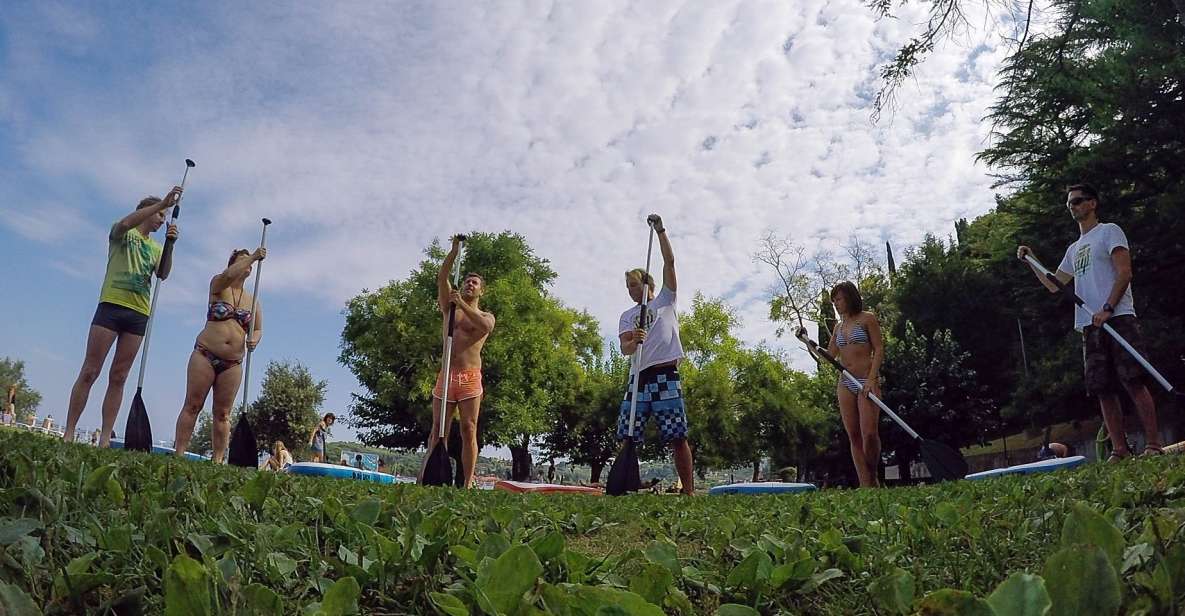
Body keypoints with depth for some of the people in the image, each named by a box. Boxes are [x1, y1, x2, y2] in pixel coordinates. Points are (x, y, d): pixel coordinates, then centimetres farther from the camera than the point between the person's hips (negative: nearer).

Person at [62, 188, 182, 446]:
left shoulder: (156, 248, 21)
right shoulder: (122, 234, 9)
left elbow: (163, 275, 3)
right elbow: (124, 223, -16)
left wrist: (170, 244, -11)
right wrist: (163, 203, -20)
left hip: (139, 314, 4)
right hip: (112, 305, -4)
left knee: (118, 377, 2)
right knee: (89, 371, -6)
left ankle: (105, 439, 1)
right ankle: (68, 433, -2)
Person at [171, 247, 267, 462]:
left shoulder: (253, 301, 14)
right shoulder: (218, 286, 5)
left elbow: (258, 329, 11)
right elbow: (229, 275, -18)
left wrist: (254, 340, -11)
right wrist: (253, 257, -19)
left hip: (233, 363, 3)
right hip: (204, 355, -3)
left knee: (222, 413, 3)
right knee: (192, 405, -4)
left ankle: (217, 460, 3)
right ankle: (179, 454, -2)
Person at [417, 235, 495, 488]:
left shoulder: (486, 316, 13)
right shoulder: (450, 308, 19)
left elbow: (485, 327, -13)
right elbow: (441, 278, 6)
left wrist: (462, 304, -13)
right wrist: (455, 249, 1)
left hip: (470, 378, -2)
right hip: (445, 376, 2)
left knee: (469, 431, -6)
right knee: (437, 431, 0)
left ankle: (467, 484, -6)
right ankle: (426, 477, -1)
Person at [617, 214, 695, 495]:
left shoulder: (665, 300, 12)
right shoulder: (626, 316, 17)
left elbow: (669, 263, 2)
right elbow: (624, 348, 1)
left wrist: (660, 231, -2)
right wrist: (634, 341, -21)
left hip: (665, 375, -3)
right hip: (638, 377, 4)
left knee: (677, 437, -5)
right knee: (627, 437, -1)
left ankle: (689, 491, -1)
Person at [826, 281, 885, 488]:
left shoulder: (867, 318, 2)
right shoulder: (839, 326, 18)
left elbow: (879, 350, -4)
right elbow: (829, 355, 18)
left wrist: (871, 379, -15)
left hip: (867, 380, -5)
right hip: (845, 383, 6)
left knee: (869, 433, -15)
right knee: (853, 437, 0)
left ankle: (873, 478, 7)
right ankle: (866, 486, 2)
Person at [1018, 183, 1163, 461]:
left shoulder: (1109, 231, 5)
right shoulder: (1074, 249, 26)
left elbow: (1124, 273, -7)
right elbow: (1054, 285, 28)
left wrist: (1108, 308, -18)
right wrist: (1031, 260, 20)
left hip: (1117, 318, -7)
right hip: (1089, 325, 7)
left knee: (1134, 381, -10)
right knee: (1103, 390, 2)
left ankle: (1153, 444, -6)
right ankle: (1120, 450, 5)